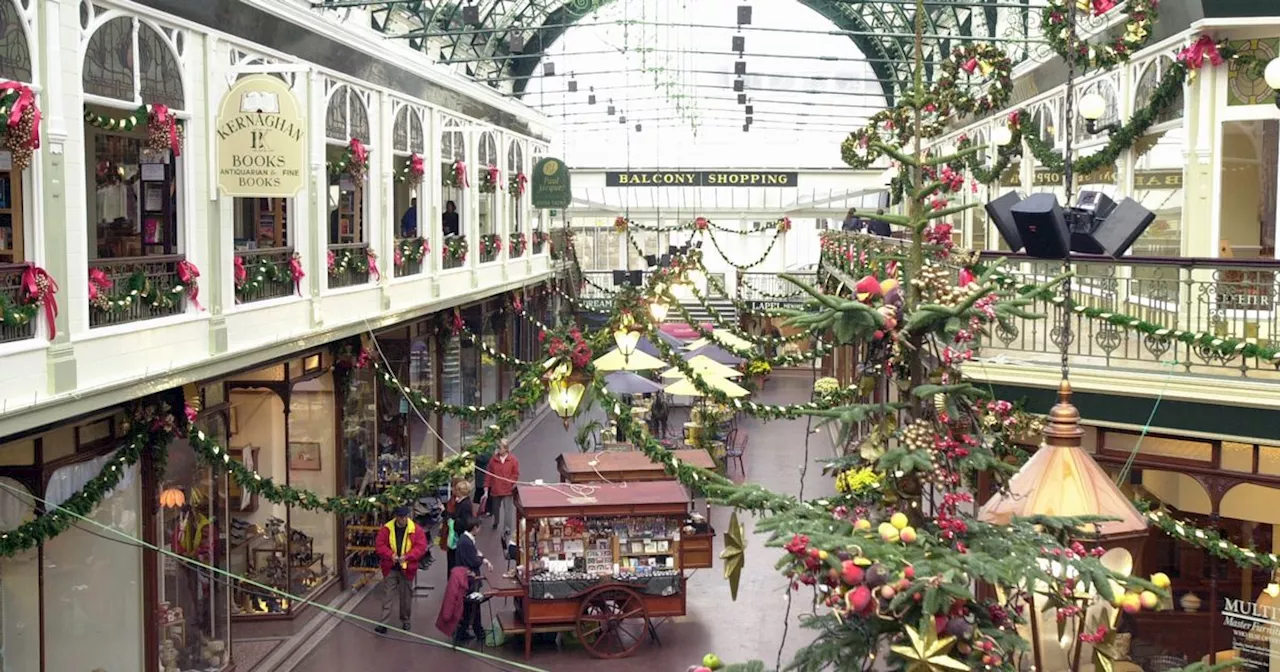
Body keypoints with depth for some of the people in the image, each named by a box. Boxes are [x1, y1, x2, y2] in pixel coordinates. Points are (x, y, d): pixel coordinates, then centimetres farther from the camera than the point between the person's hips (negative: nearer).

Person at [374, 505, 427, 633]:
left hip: (407, 568, 0)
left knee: (406, 596, 12)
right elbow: (379, 545, -4)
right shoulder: (386, 529, -5)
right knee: (387, 595, 0)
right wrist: (391, 555, -20)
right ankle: (384, 623, 2)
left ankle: (405, 620, 29)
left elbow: (421, 547, -10)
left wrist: (407, 556, -21)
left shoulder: (416, 529, -8)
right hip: (390, 568, 0)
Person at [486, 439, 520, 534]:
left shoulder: (513, 460, -8)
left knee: (508, 509, -4)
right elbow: (489, 474, 2)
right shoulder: (493, 460, -1)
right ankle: (496, 522, 46)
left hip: (508, 490, -3)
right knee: (496, 507, 20)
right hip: (495, 489, 3)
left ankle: (507, 528, 4)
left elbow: (516, 474, -5)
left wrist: (511, 485, -14)